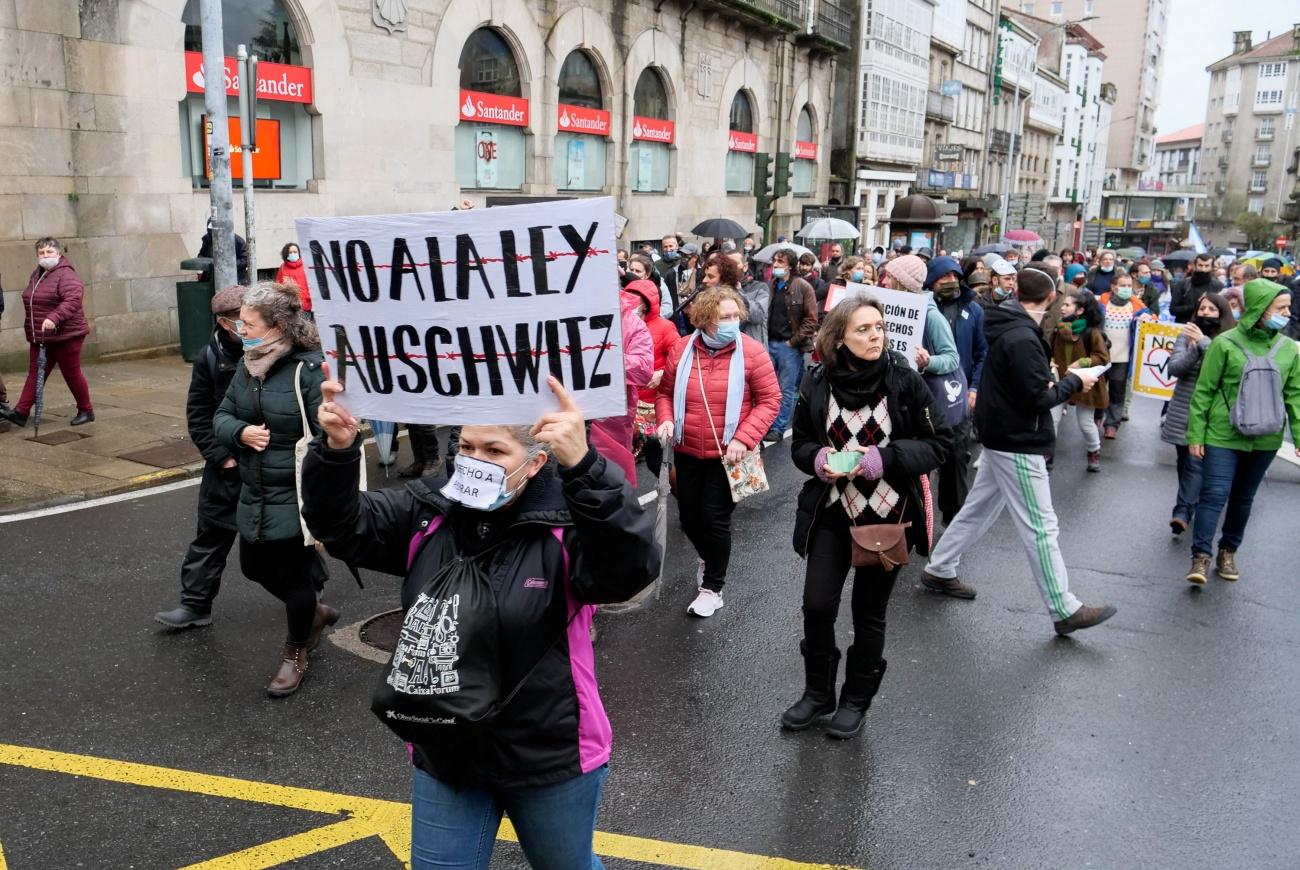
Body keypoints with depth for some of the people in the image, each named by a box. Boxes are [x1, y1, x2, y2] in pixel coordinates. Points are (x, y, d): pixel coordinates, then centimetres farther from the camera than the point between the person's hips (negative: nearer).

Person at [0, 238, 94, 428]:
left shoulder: (66, 275, -13)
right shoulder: (36, 274, 14)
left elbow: (73, 300, -29)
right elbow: (31, 302, 24)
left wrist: (54, 318, -40)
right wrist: (31, 329, 20)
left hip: (65, 335, -8)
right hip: (39, 337, 8)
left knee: (72, 374, 2)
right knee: (35, 373, 3)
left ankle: (86, 411, 16)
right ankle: (21, 412, -1)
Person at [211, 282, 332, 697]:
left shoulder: (310, 369, -20)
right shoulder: (248, 364, 4)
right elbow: (222, 417, 9)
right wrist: (240, 432, -13)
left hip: (296, 499, -8)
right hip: (254, 496, 8)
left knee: (294, 575, 7)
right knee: (255, 567, 19)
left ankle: (295, 654, 30)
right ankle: (314, 612, 44)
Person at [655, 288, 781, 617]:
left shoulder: (750, 351, -13)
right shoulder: (681, 349, -4)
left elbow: (770, 399, -11)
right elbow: (665, 391, 7)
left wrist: (743, 439, -20)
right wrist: (665, 419, -13)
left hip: (727, 454, -3)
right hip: (687, 451, 4)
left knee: (715, 519, 1)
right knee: (689, 516, 15)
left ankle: (713, 587, 21)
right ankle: (708, 558, 47)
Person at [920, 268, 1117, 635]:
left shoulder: (1007, 329, 8)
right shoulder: (1022, 339, -22)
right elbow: (1038, 398, -23)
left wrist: (1053, 380, -2)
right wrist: (1073, 382, -8)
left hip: (1001, 437, 10)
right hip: (1018, 444, -10)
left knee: (978, 509, 18)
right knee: (1040, 526, -4)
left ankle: (939, 570, 27)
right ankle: (1065, 610, 3)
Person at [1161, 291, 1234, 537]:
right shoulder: (1188, 335, 4)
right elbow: (1174, 368, -5)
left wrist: (1203, 342, -24)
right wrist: (1194, 348, -20)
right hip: (1182, 411, 3)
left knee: (1195, 463, -12)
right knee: (1184, 461, 12)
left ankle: (1183, 512, -14)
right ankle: (1188, 506, 27)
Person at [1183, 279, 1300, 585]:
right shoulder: (1225, 343, -9)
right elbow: (1203, 390, -6)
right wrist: (1195, 434, -8)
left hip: (1265, 439, 4)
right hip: (1223, 435, -4)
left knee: (1243, 497, 15)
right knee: (1214, 494, -9)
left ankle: (1229, 551, 29)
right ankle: (1200, 557, -5)